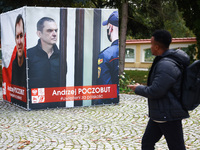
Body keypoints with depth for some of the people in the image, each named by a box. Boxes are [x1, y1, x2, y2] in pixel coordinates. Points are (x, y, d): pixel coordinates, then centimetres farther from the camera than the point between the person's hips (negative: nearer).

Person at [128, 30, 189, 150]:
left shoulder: (166, 65, -24)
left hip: (168, 116, -11)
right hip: (159, 114, 11)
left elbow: (155, 91, -25)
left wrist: (138, 89, -9)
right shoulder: (163, 60, 10)